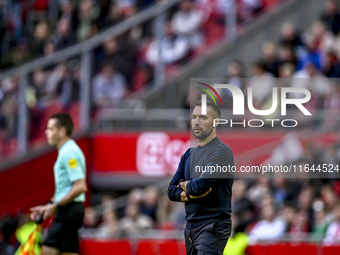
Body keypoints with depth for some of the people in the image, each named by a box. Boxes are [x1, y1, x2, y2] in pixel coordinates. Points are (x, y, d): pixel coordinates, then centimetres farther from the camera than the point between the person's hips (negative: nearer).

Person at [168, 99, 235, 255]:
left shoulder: (221, 151, -9)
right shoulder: (189, 154, 17)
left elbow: (201, 185, -19)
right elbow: (171, 191, 13)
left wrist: (185, 185, 3)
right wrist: (189, 194, -8)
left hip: (213, 227, -8)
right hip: (190, 227, 8)